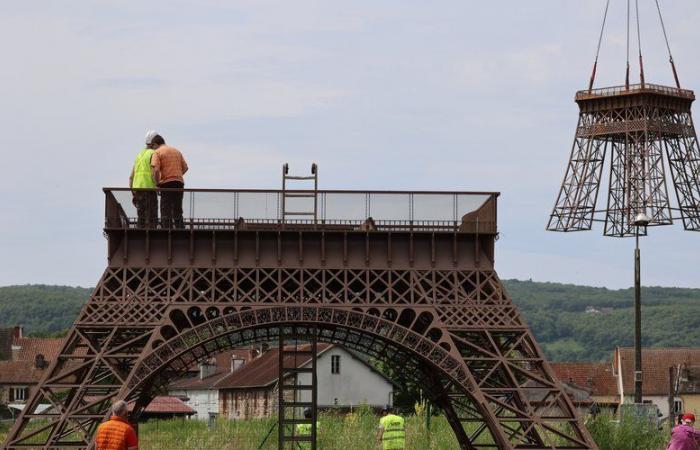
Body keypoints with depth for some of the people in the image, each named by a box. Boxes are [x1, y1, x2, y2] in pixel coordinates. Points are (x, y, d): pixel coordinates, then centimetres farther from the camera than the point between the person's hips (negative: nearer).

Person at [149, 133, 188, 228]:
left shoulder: (157, 152, -1)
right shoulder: (177, 151, 18)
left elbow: (156, 169, -15)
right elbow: (185, 167, 15)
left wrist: (157, 183, -5)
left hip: (166, 184, -5)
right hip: (179, 182, 5)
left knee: (166, 212, -1)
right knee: (178, 212, 10)